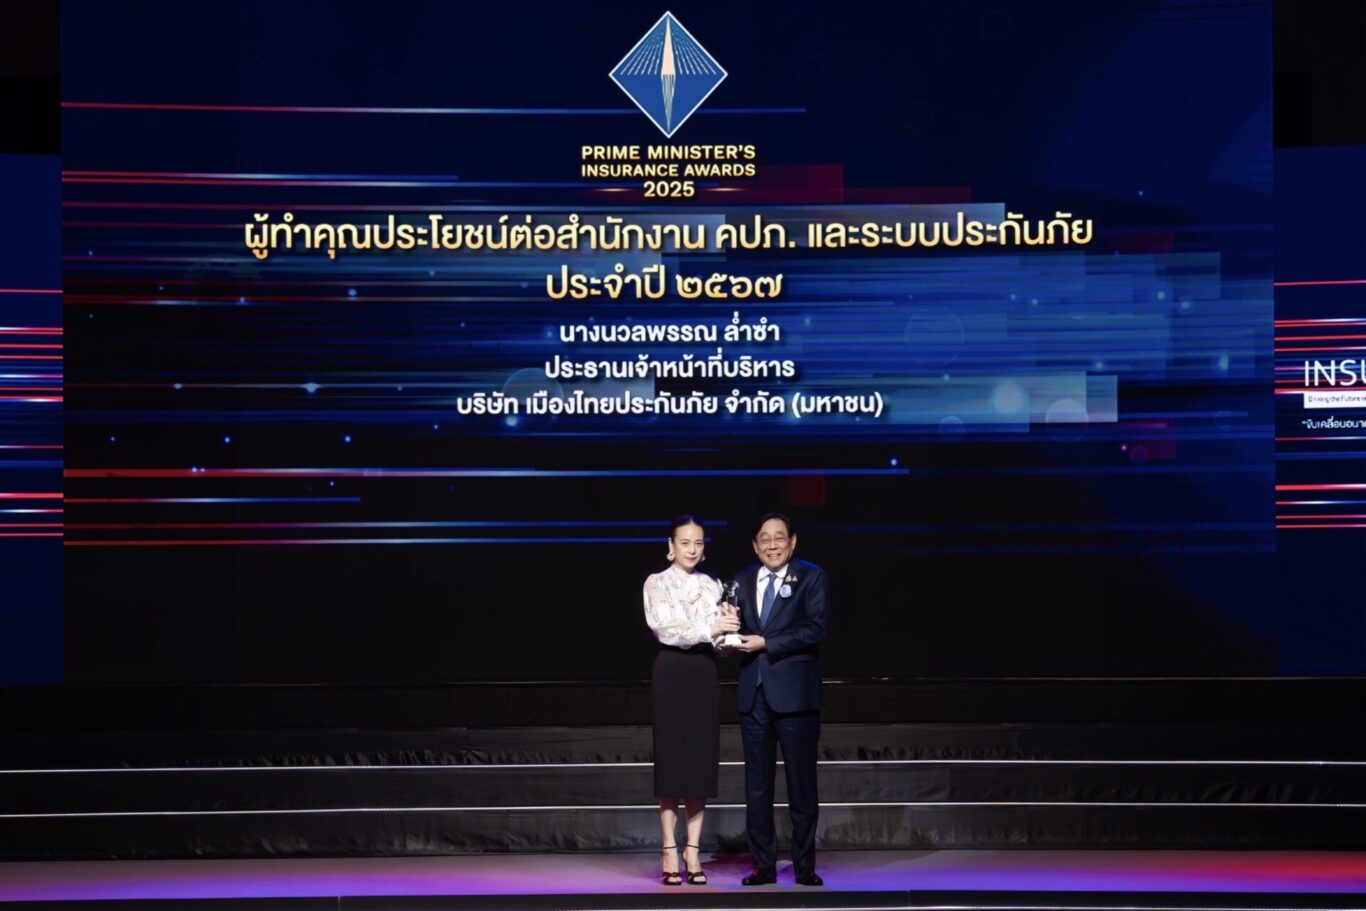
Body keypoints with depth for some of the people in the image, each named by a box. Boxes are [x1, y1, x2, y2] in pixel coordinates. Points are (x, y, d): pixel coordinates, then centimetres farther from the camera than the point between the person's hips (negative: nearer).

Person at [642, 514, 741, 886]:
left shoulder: (712, 586, 13)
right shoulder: (657, 583, 2)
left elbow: (719, 638, 9)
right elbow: (665, 629, -10)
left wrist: (727, 627, -12)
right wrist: (708, 629, -18)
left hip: (704, 672, 4)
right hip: (672, 672, -4)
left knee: (701, 760, 2)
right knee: (671, 760, -2)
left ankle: (693, 852, 5)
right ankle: (670, 852, 1)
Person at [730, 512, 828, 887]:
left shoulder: (811, 577, 0)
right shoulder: (742, 581, 14)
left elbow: (816, 630, -10)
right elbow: (737, 630, 14)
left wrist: (765, 644, -14)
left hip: (794, 690, -4)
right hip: (753, 691, 4)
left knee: (801, 780, 0)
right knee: (757, 782, 5)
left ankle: (805, 865, 6)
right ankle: (763, 865, 9)